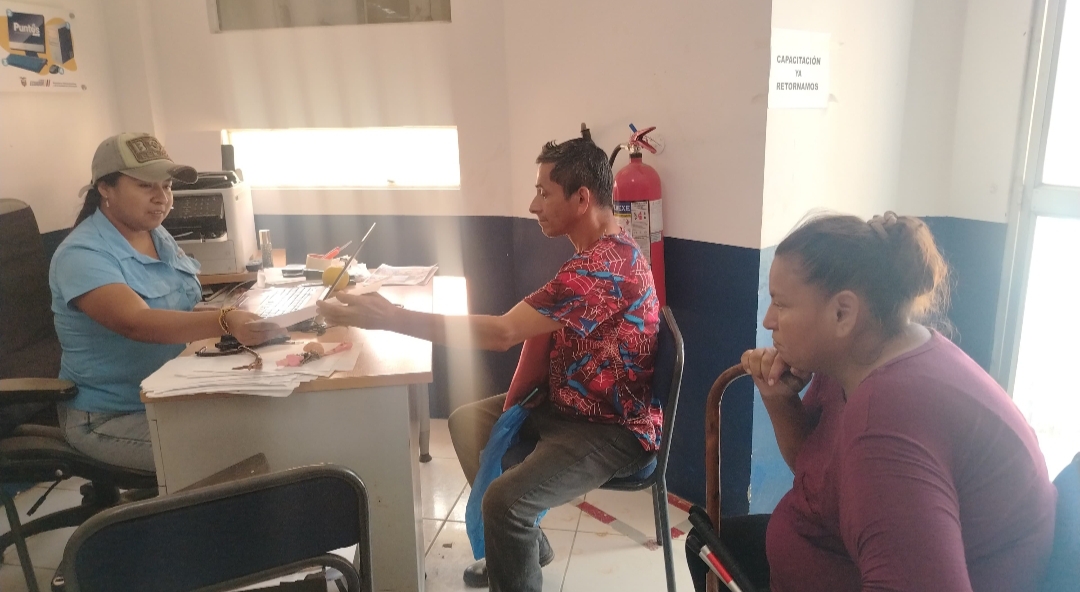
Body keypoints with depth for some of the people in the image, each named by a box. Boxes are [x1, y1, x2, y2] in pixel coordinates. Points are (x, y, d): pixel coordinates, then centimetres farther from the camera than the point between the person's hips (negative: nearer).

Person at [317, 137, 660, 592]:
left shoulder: (602, 266, -29)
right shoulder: (599, 251, 6)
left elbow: (502, 333, -32)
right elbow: (542, 329, 10)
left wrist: (392, 318, -29)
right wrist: (517, 393, -6)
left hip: (615, 430, -10)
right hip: (570, 404, 10)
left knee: (504, 502, -26)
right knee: (467, 421, 15)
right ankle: (522, 544, 27)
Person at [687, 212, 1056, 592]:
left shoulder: (887, 419, -33)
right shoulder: (851, 360, -4)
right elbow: (813, 464, 8)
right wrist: (779, 401, -10)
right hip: (856, 560, 8)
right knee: (714, 544, 15)